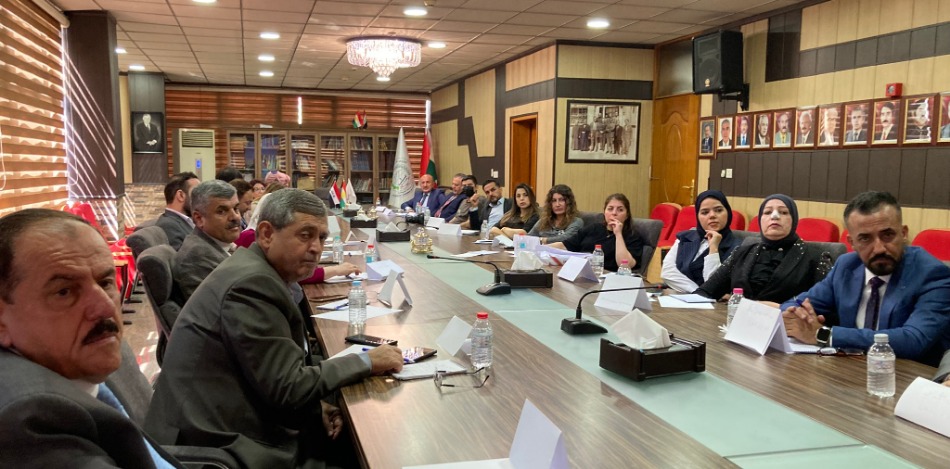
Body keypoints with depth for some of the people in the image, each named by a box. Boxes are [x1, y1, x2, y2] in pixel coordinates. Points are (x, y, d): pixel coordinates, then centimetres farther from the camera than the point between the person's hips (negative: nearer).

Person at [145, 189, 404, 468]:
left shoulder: (262, 272, 7)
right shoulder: (252, 283, -20)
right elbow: (290, 388, -21)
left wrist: (316, 404, -4)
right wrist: (366, 362, -13)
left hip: (242, 429, 8)